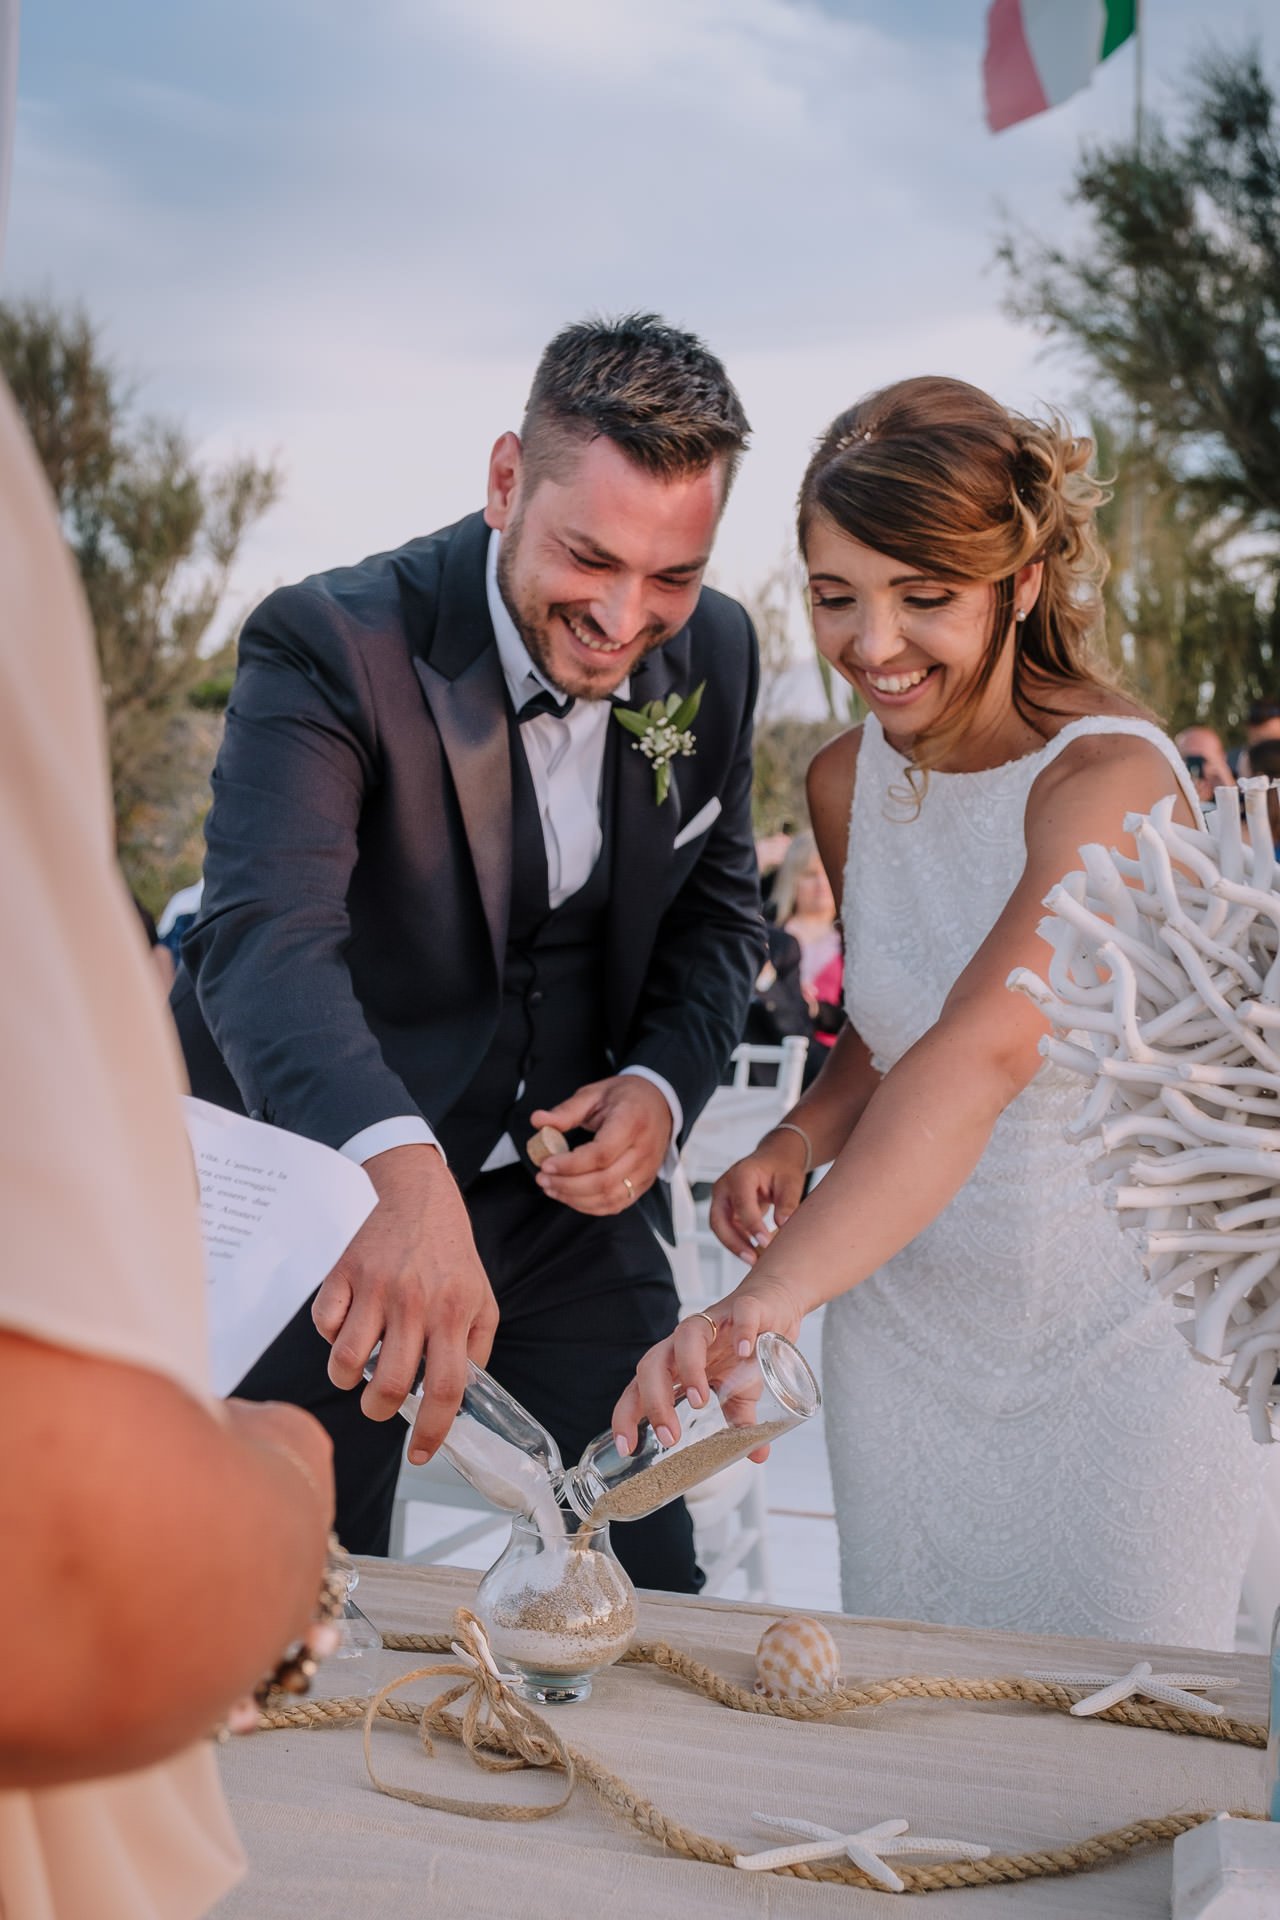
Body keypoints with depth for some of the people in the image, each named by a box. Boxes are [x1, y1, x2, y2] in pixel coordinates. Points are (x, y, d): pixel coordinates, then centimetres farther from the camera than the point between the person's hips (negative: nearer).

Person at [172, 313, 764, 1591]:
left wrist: (661, 1084, -12)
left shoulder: (716, 653, -5)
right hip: (325, 1197, -3)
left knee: (646, 1597, 9)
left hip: (569, 1186, 4)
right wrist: (398, 1172, -57)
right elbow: (262, 937, -38)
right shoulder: (328, 646, -23)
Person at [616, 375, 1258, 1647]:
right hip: (905, 1327, 5)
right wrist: (801, 1137, -7)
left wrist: (769, 1298, -48)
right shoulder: (846, 781, 0)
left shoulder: (1110, 779, -21)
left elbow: (982, 1051, -37)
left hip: (1119, 1338, -5)